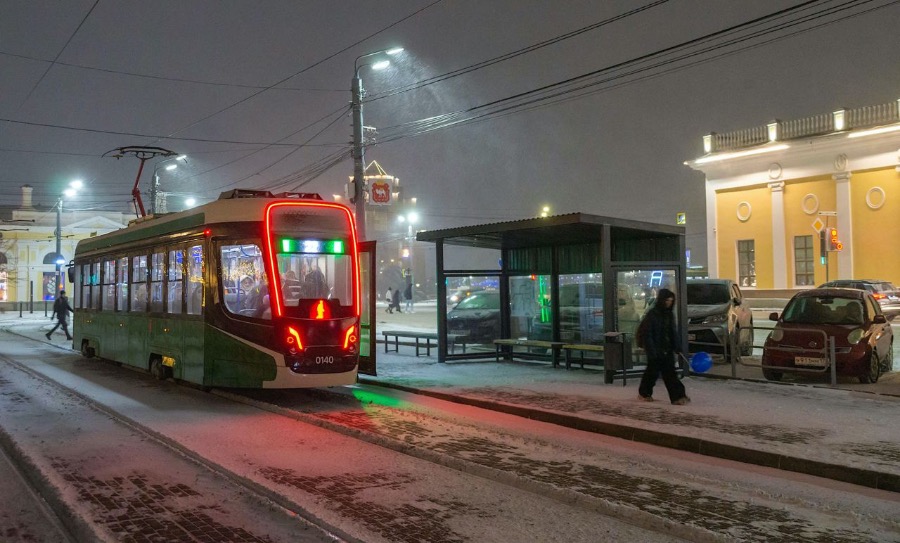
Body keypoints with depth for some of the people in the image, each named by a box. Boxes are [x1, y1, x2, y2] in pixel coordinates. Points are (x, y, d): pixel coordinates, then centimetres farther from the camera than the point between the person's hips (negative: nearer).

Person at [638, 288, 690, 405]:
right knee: (653, 371, 8)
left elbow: (673, 332, 14)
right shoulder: (652, 314, -13)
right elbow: (647, 334, -14)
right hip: (656, 350, -5)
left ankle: (677, 397, -4)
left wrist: (677, 346, 6)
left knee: (670, 373, 0)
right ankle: (645, 393, 27)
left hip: (668, 349, 5)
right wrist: (652, 351, -18)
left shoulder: (669, 314, 7)